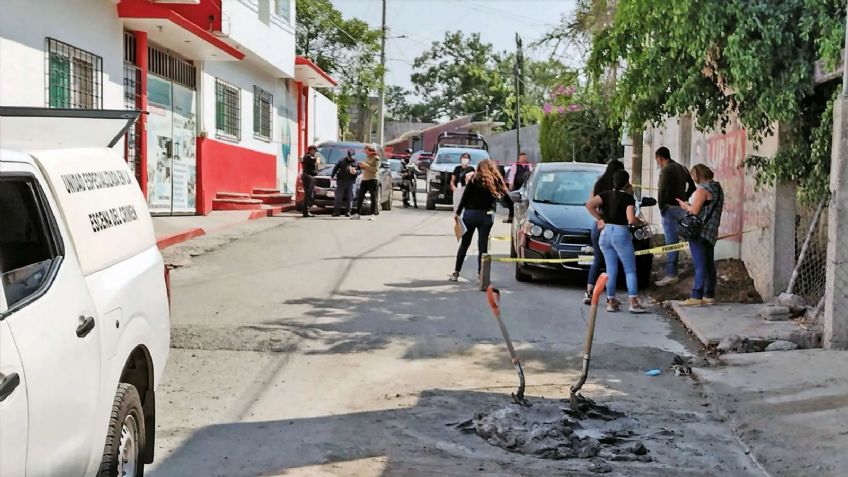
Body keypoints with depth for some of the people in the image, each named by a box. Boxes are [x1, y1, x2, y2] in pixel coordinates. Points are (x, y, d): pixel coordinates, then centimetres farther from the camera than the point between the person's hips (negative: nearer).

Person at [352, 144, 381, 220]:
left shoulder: (376, 158, -4)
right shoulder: (366, 157, 18)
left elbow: (376, 169, -14)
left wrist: (366, 166, -16)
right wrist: (362, 166, 7)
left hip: (373, 180, -8)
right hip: (364, 179, 8)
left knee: (373, 198, -4)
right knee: (360, 197, 2)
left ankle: (373, 214, -3)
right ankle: (357, 214, 4)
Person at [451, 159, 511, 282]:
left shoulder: (474, 179, -2)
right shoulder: (496, 181, 3)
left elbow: (465, 197, -5)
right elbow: (507, 197, 5)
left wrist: (458, 213, 0)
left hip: (470, 214, -1)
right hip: (486, 216, 1)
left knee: (464, 244, 9)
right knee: (483, 246, 6)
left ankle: (456, 272, 11)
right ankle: (481, 274, 4)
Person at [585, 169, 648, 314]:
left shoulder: (606, 194, 4)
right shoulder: (628, 198, -8)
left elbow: (589, 205, -8)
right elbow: (631, 219, -17)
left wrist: (599, 219, 0)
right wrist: (639, 221, 3)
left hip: (606, 232, 5)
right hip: (621, 233, -5)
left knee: (611, 270, 11)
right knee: (630, 270, 0)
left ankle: (611, 301, 11)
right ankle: (634, 302, -7)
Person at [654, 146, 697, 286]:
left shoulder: (666, 170, -12)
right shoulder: (682, 168, 15)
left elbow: (663, 190, -21)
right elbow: (692, 186, 21)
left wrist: (661, 206, -10)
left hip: (670, 208, -8)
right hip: (682, 208, 8)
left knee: (671, 242, -8)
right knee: (674, 241, 12)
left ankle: (671, 275, -8)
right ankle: (672, 272, 15)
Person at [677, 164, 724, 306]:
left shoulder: (703, 189, -14)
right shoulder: (718, 188, 14)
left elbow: (694, 210, -19)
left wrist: (685, 205, 0)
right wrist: (689, 206, 17)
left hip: (700, 232, -9)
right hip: (711, 232, 9)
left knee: (700, 265, -10)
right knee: (709, 264, 13)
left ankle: (696, 297, -10)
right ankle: (709, 295, 17)